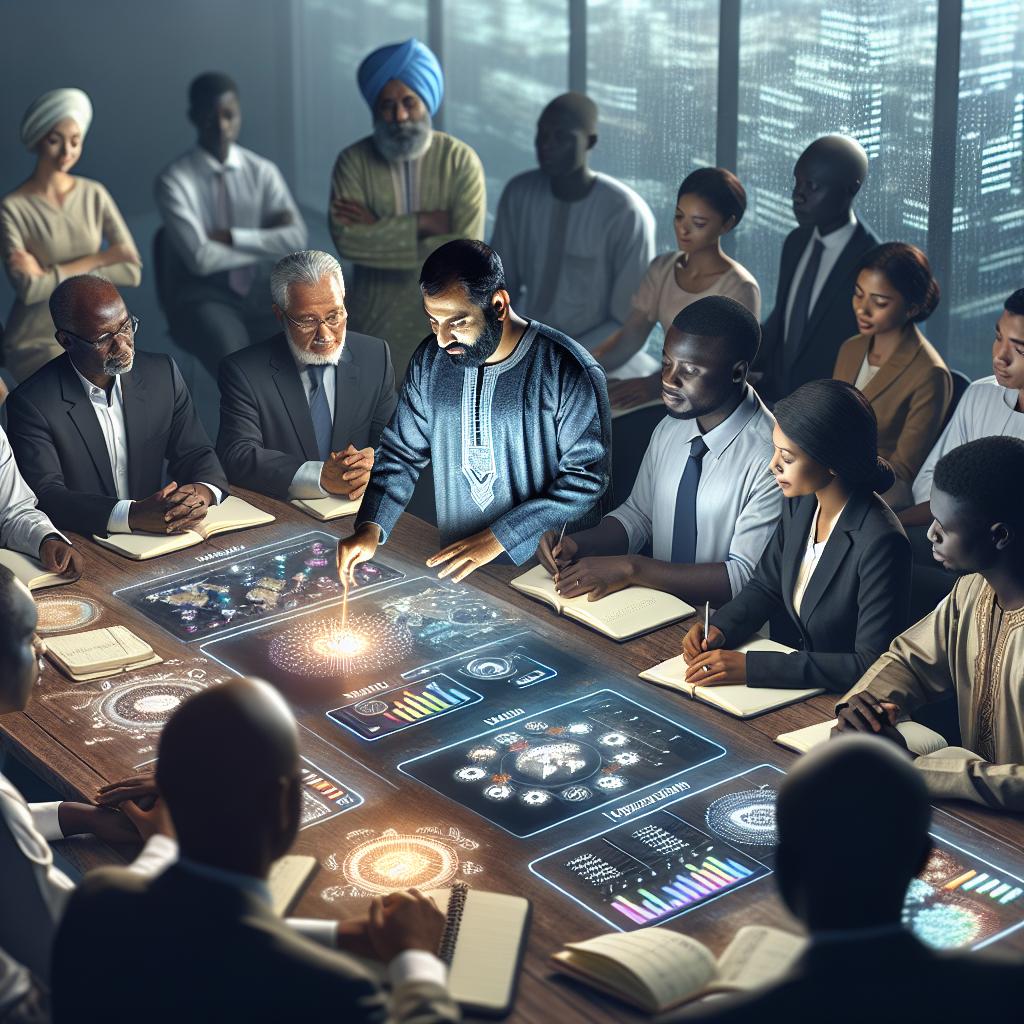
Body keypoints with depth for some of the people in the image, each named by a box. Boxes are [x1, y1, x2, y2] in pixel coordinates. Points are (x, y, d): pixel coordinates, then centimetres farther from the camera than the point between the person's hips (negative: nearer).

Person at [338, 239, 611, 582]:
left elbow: (586, 478, -11)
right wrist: (371, 527, -5)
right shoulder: (429, 361, 5)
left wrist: (497, 538, -15)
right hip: (456, 567, 4)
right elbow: (401, 452, 12)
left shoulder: (569, 371, -12)